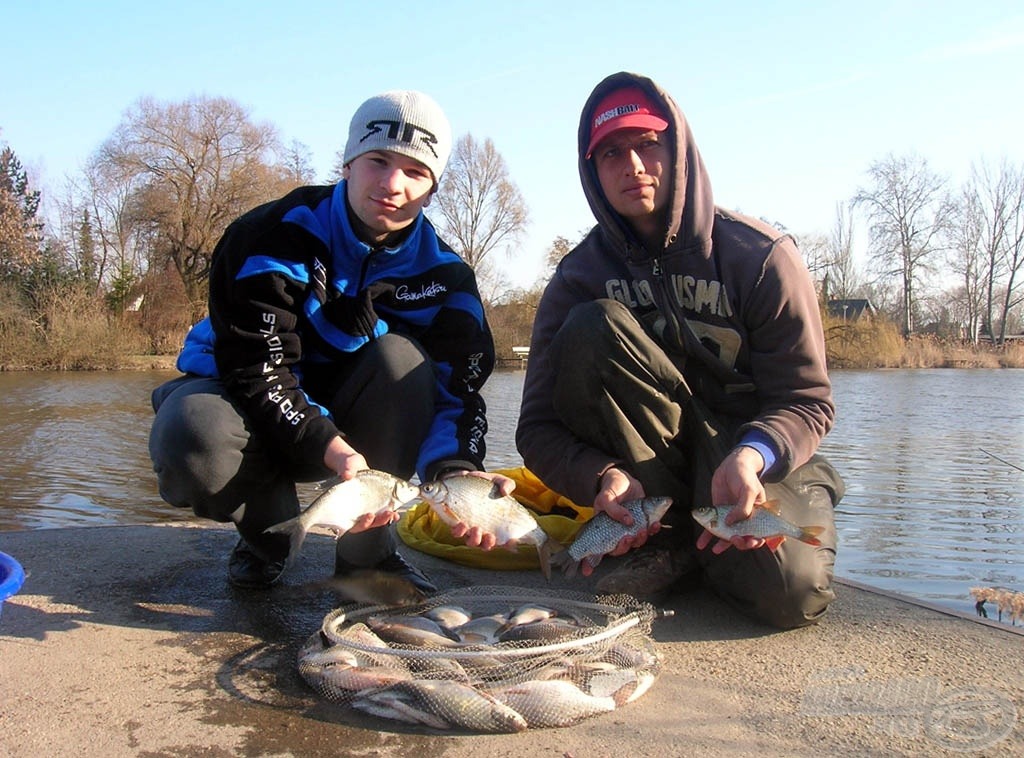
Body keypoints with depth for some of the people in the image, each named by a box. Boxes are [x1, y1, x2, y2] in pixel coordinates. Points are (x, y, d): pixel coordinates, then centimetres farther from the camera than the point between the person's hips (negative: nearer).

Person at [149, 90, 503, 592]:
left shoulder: (441, 272, -11)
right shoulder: (270, 237, -22)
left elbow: (455, 384, -20)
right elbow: (256, 366, -28)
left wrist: (456, 468, -41)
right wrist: (333, 451, -43)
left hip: (342, 416, 3)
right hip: (241, 389, -2)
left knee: (401, 358, -29)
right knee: (194, 443, -36)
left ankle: (365, 549, -16)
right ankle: (268, 529, 0)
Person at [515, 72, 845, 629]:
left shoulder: (760, 255, -9)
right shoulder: (578, 278, -5)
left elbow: (808, 399, -10)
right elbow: (540, 427, -10)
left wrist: (750, 456, -32)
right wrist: (603, 476, -31)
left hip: (760, 461, -1)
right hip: (649, 478, 2)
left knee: (788, 591, -31)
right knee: (590, 328, -24)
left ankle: (702, 545, 5)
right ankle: (667, 539, -13)